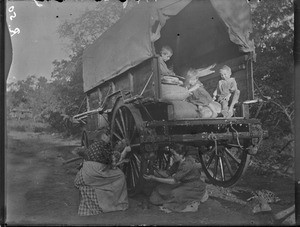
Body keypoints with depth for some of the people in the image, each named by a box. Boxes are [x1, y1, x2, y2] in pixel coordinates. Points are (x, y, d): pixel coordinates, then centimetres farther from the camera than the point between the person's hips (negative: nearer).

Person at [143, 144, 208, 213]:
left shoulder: (187, 164, -30)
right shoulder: (178, 162, -3)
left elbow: (173, 181, -30)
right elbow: (168, 173, 2)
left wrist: (154, 178, -30)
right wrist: (153, 176, -14)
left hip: (196, 188, -8)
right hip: (185, 185, 8)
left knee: (175, 194, -29)